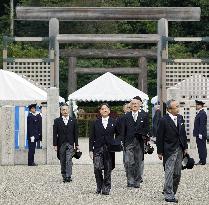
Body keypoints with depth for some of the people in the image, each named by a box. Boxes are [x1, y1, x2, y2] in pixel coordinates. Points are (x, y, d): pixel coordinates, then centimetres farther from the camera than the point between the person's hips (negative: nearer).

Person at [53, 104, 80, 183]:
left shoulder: (73, 121, 7)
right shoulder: (57, 121, 4)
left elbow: (75, 134, 8)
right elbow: (55, 134, 1)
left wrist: (76, 144, 5)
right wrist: (55, 145, -6)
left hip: (70, 144, -1)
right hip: (61, 144, 1)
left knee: (69, 161, -11)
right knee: (63, 162, 5)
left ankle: (68, 177, -15)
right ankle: (64, 176, 13)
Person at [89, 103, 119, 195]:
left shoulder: (113, 122, 7)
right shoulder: (96, 123, 7)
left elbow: (118, 135, 12)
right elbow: (92, 137, 7)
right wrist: (91, 150, 1)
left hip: (109, 149, 0)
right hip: (98, 148, 0)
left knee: (108, 170, 1)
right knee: (97, 168, -12)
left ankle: (106, 188, 10)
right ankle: (99, 186, 8)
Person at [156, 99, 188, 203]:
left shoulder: (180, 118, 7)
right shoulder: (164, 120, -12)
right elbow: (159, 137, -8)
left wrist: (185, 147, 12)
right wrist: (160, 152, -7)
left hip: (179, 149, 6)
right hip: (169, 151, -6)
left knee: (177, 173, 10)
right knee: (169, 173, -7)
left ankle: (169, 191, 24)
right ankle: (169, 195, -3)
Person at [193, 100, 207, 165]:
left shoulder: (202, 113, -14)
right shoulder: (199, 113, 18)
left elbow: (202, 124, -20)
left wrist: (200, 134, -22)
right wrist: (197, 133, 20)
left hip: (201, 134, -10)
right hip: (198, 134, 10)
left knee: (202, 147, -7)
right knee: (200, 147, 12)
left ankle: (203, 161, -6)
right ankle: (201, 160, 16)